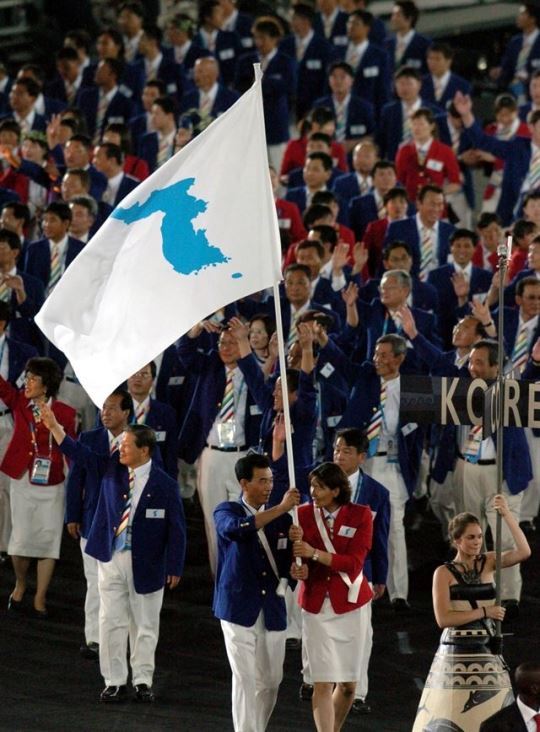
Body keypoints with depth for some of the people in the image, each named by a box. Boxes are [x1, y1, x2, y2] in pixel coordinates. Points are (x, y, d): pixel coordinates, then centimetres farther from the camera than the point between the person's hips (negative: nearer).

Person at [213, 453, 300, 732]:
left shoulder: (282, 519, 8)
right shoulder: (226, 511, -3)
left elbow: (289, 558, 12)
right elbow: (237, 529, -27)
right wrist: (280, 508, -30)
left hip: (273, 610, 4)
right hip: (239, 609, -4)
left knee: (271, 681, 7)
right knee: (245, 680, -7)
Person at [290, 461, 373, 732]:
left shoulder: (360, 515, -6)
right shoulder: (303, 514, -1)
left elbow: (354, 563, -14)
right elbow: (297, 562, 1)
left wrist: (314, 553, -25)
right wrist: (298, 570, -23)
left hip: (350, 605, 0)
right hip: (316, 605, 0)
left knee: (348, 684, 6)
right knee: (322, 682, -9)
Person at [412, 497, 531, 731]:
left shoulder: (487, 563, 6)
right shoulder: (444, 573, -4)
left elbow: (523, 552, -9)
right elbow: (443, 618, -13)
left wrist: (506, 515, -15)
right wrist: (484, 612, -13)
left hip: (487, 651, 3)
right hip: (456, 653, -3)